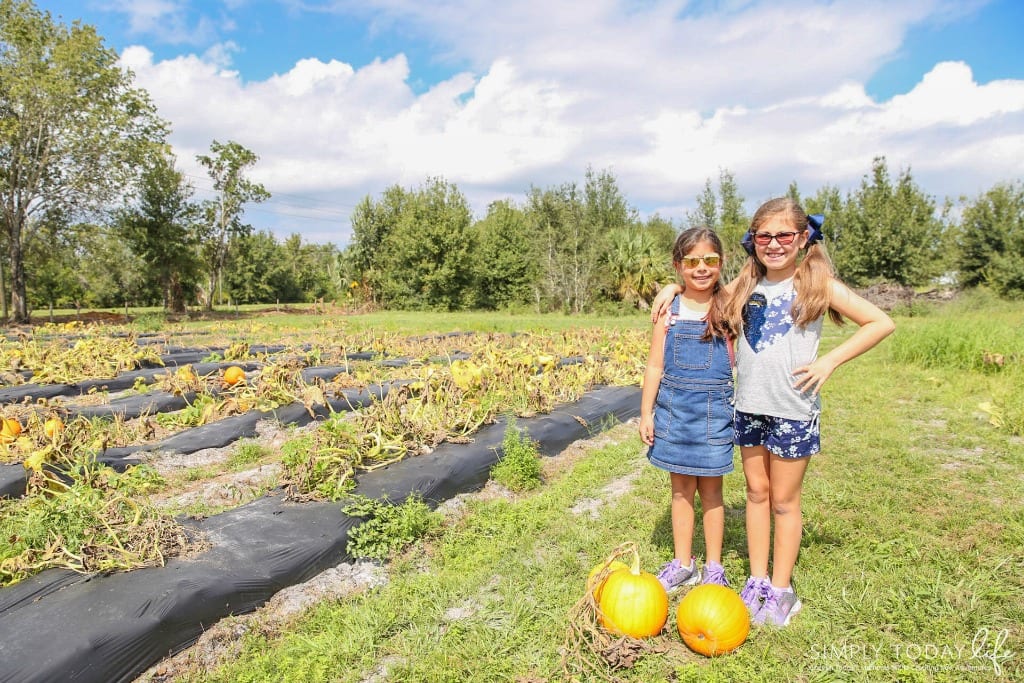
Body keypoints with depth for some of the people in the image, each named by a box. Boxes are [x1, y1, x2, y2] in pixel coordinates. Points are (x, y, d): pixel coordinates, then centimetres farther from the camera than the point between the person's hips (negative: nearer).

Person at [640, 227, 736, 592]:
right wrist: (646, 414, 1)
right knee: (681, 489, 12)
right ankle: (682, 564, 27)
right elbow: (654, 366, 2)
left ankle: (713, 566, 27)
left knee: (710, 490, 10)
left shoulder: (729, 307, -3)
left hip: (714, 409, -1)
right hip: (674, 408, 1)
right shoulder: (669, 311, 0)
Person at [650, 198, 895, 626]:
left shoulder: (817, 283, -6)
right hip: (749, 405, 4)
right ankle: (757, 581, 26)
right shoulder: (746, 285, 5)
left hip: (793, 408, -4)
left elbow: (882, 323, -5)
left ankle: (781, 590, 22)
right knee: (756, 491, 13)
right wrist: (675, 287, 6)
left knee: (784, 499, 7)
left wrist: (829, 361, -12)